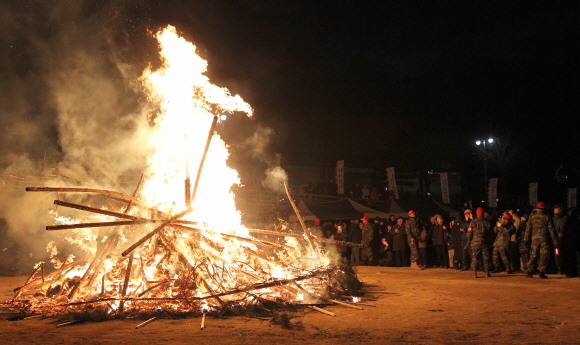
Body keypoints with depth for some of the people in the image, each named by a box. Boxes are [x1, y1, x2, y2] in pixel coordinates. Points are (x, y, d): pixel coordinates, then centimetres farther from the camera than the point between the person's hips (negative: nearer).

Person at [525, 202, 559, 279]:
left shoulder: (532, 217, 4)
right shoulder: (547, 217, -3)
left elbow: (528, 228, 8)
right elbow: (551, 229, -2)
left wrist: (526, 239, 16)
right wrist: (555, 241, 1)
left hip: (535, 239, 3)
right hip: (544, 239, -2)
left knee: (533, 255, 9)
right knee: (544, 256, 3)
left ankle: (530, 272, 7)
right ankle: (542, 273, -1)